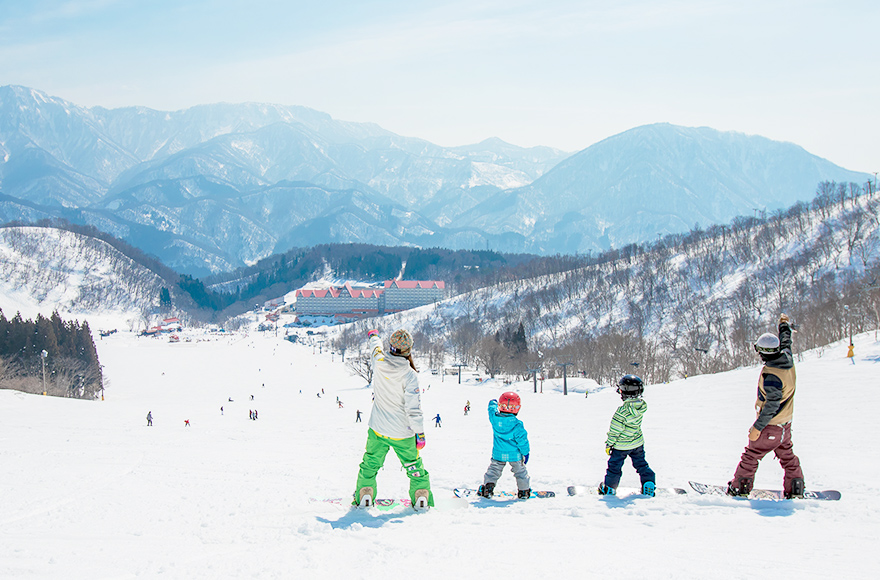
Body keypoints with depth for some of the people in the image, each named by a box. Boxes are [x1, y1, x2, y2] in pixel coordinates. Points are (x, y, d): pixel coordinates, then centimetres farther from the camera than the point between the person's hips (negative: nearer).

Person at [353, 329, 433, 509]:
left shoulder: (379, 363, -12)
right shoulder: (409, 375, -22)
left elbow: (375, 348, 14)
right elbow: (413, 408, -21)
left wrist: (373, 336, 36)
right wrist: (420, 433, -11)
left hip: (377, 430, 3)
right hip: (402, 433, -2)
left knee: (370, 464, 21)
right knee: (414, 465, 17)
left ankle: (364, 496, 20)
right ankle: (421, 497, 21)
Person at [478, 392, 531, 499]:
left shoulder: (494, 418, -12)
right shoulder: (516, 424, -21)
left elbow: (492, 410, 13)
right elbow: (522, 439, -16)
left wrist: (493, 403, 35)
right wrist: (525, 452, -3)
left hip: (498, 454, 2)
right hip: (514, 454, -2)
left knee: (493, 470, 18)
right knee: (520, 471, 17)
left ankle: (487, 488, 9)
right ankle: (523, 491, 25)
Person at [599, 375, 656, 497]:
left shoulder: (622, 410, -30)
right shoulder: (642, 405, -12)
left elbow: (615, 430, -21)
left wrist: (609, 443, -9)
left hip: (621, 446, -5)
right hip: (638, 443, 5)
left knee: (614, 466, 13)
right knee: (641, 464, 21)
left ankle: (609, 488, 25)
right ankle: (649, 486, 22)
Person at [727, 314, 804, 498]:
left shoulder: (771, 374, -29)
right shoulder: (787, 360, -6)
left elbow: (772, 405, -28)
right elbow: (785, 342, 18)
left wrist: (757, 427, -24)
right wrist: (784, 325, 37)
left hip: (771, 426, -9)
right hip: (786, 423, 9)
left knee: (751, 455, 3)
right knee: (787, 455, 20)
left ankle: (739, 488, 10)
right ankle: (795, 489, 26)